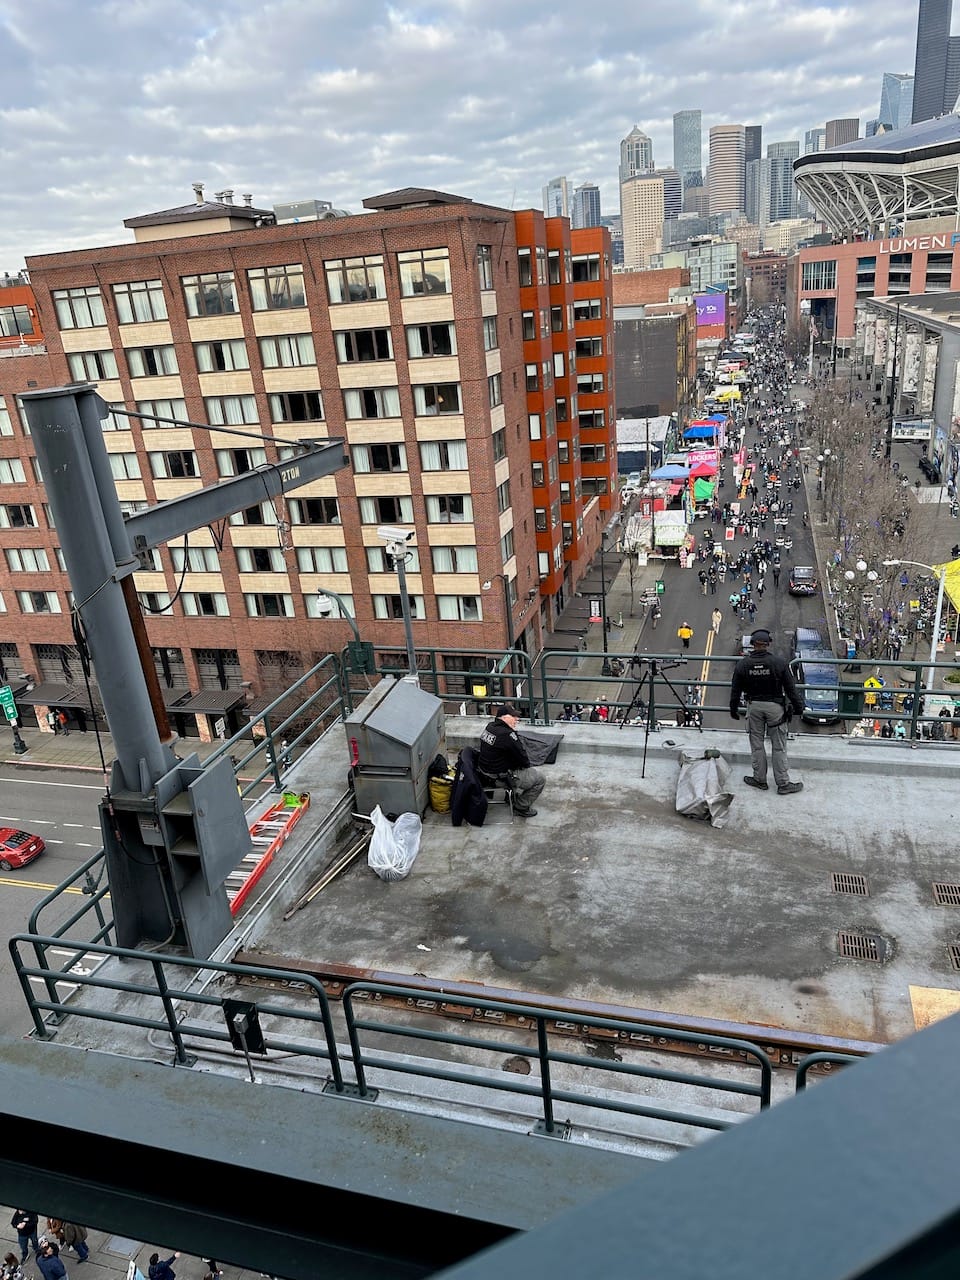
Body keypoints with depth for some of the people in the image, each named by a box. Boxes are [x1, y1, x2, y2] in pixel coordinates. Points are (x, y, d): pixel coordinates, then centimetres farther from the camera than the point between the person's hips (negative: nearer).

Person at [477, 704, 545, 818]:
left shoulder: (490, 726, 0)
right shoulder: (507, 735, -28)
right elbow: (522, 756, -17)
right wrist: (527, 764, 5)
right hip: (499, 777, -9)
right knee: (540, 779, 1)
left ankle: (513, 795, 36)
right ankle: (521, 807, 12)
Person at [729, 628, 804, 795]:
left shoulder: (743, 664, -5)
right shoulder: (778, 662, -11)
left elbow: (735, 690, 2)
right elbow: (791, 688, -5)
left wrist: (733, 710, 14)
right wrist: (798, 707, 7)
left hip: (754, 706, 2)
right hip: (775, 706, -2)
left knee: (757, 745, 13)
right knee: (779, 747, 5)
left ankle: (760, 780, 22)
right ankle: (783, 784, 11)